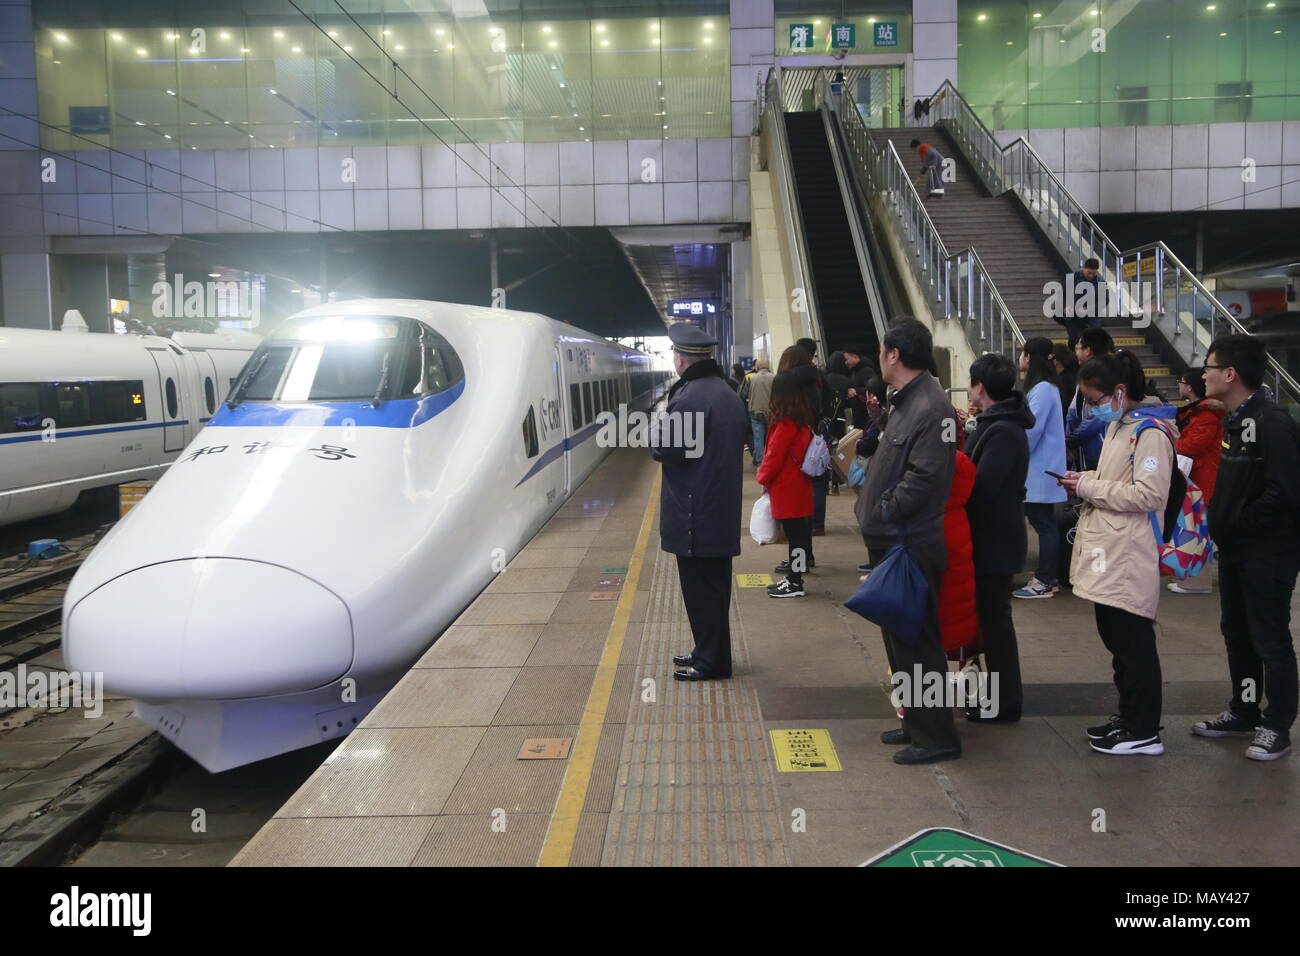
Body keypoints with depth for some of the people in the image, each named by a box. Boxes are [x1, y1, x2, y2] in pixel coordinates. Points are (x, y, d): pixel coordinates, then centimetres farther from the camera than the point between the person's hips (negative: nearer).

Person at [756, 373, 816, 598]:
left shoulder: (786, 424, -21)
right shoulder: (803, 419, 6)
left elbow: (774, 456, -18)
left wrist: (763, 478, -1)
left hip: (786, 487, -9)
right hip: (800, 484, 9)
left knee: (794, 531, -6)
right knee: (801, 527, 20)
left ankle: (794, 582, -2)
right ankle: (804, 560, 36)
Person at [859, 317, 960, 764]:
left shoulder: (931, 406, -19)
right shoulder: (905, 401, 13)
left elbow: (924, 476, -25)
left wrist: (885, 512, -15)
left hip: (912, 546, -10)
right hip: (894, 542, 10)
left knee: (916, 641, -1)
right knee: (900, 637, 19)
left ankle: (936, 736, 12)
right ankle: (916, 721, 32)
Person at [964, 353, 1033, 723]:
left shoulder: (1003, 431, -20)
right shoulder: (995, 424, 13)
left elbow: (981, 486, -25)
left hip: (995, 540, -10)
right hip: (993, 537, 10)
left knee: (994, 618, -1)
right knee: (991, 616, 17)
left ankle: (1005, 703, 10)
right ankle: (1001, 695, 29)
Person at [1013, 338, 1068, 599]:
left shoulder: (1042, 390, -17)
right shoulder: (1044, 387, 15)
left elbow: (1031, 430, -20)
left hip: (1041, 469, -10)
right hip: (1040, 468, 10)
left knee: (1043, 522, -5)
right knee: (1044, 522, 13)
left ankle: (1045, 581, 1)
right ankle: (1049, 576, 20)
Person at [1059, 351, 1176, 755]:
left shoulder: (1149, 433, -15)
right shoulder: (1116, 427, 15)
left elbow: (1150, 494, -24)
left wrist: (1090, 488, -17)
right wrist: (1088, 480, 6)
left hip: (1128, 561, -10)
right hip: (1106, 556, 10)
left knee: (1133, 644, -1)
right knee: (1115, 639, 17)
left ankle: (1143, 732, 9)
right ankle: (1129, 716, 29)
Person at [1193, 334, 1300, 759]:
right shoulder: (1236, 420, 10)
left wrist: (1238, 522, -16)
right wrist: (1221, 523, 4)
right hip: (1235, 549, 9)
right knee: (1237, 633, 18)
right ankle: (1243, 712, 32)